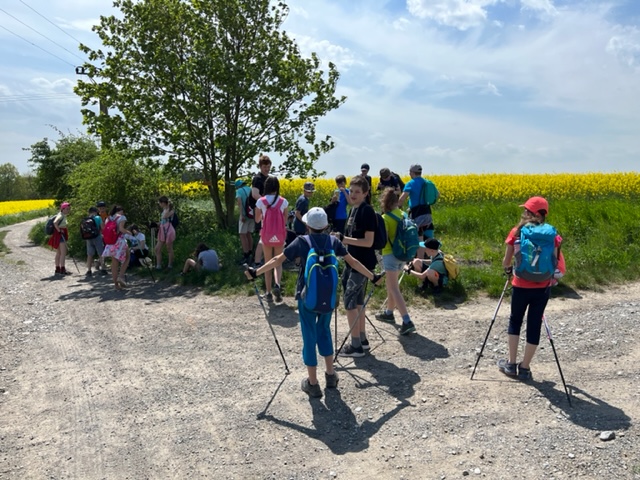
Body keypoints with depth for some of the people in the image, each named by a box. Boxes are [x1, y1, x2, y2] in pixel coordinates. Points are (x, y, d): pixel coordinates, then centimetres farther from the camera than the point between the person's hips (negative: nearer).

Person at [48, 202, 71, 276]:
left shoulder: (64, 216, 14)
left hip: (62, 235, 10)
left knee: (59, 253, 14)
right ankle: (62, 269, -12)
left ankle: (57, 269, 20)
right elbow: (55, 222, -32)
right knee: (63, 252, -12)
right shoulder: (61, 215, -15)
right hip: (59, 234, -10)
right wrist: (59, 230, -23)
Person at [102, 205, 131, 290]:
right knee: (126, 258, 13)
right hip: (119, 241, -6)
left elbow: (105, 230, 8)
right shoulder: (122, 217, -2)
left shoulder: (108, 218, 15)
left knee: (114, 263, 9)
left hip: (110, 242, 6)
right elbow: (121, 228, -16)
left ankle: (116, 284, 11)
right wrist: (128, 232, 0)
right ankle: (121, 276, -5)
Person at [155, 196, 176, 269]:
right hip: (163, 231, 9)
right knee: (157, 249, 5)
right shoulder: (164, 210, 14)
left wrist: (168, 207, -23)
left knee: (169, 249, 3)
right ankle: (158, 265, 9)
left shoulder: (171, 210, -11)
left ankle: (170, 265, 15)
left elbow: (164, 216, -28)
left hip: (168, 231, -8)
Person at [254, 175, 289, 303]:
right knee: (278, 262, 15)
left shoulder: (261, 201, -8)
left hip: (266, 236, 0)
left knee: (267, 263, 13)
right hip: (279, 236, 0)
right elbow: (285, 221, 3)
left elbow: (257, 220, 4)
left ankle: (269, 293, 14)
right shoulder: (283, 201, -5)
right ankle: (277, 285, -12)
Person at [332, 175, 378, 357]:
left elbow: (368, 242, -22)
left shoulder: (367, 211, -17)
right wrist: (341, 238, 6)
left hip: (362, 263, -9)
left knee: (350, 301, -7)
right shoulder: (354, 209, 10)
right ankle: (362, 339, 28)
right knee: (357, 301, 15)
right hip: (353, 261, 9)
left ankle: (356, 346, 2)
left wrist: (344, 239, -26)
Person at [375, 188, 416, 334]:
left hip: (390, 254, -8)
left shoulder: (385, 218, -17)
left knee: (394, 289, -6)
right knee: (390, 284, 23)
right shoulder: (402, 214, 4)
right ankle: (389, 313, 37)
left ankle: (407, 322, -13)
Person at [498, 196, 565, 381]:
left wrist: (508, 270, 20)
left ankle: (511, 363, 24)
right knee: (534, 325, 11)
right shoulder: (551, 234, -2)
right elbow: (555, 262, -3)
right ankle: (525, 367, 18)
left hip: (521, 286, -1)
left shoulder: (516, 232, -5)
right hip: (542, 287, 1)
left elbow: (506, 261, -1)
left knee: (515, 321, 19)